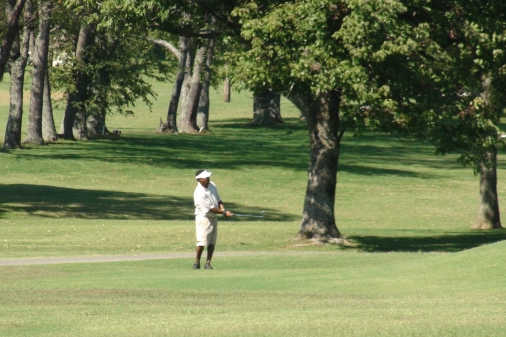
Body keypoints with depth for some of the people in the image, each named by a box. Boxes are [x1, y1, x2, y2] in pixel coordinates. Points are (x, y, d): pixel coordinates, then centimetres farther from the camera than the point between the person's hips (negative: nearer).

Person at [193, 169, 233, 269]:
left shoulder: (212, 185, 4)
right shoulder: (199, 193, -22)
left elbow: (218, 199, 17)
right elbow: (209, 209, -21)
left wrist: (222, 207, -3)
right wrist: (224, 212, -18)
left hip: (213, 218, 7)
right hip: (203, 218, -7)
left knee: (212, 242, 4)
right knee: (202, 242, -12)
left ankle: (208, 263, 9)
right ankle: (197, 263, 1)